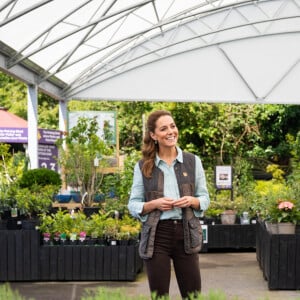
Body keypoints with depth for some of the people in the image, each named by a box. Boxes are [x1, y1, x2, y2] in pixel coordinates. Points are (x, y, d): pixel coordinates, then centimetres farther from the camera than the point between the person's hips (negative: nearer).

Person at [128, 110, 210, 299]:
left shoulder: (193, 161, 5)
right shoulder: (143, 167, 1)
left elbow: (205, 199, 9)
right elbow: (133, 205, 4)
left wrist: (191, 201, -12)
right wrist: (154, 204, -15)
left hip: (186, 234, 1)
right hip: (156, 236, -1)